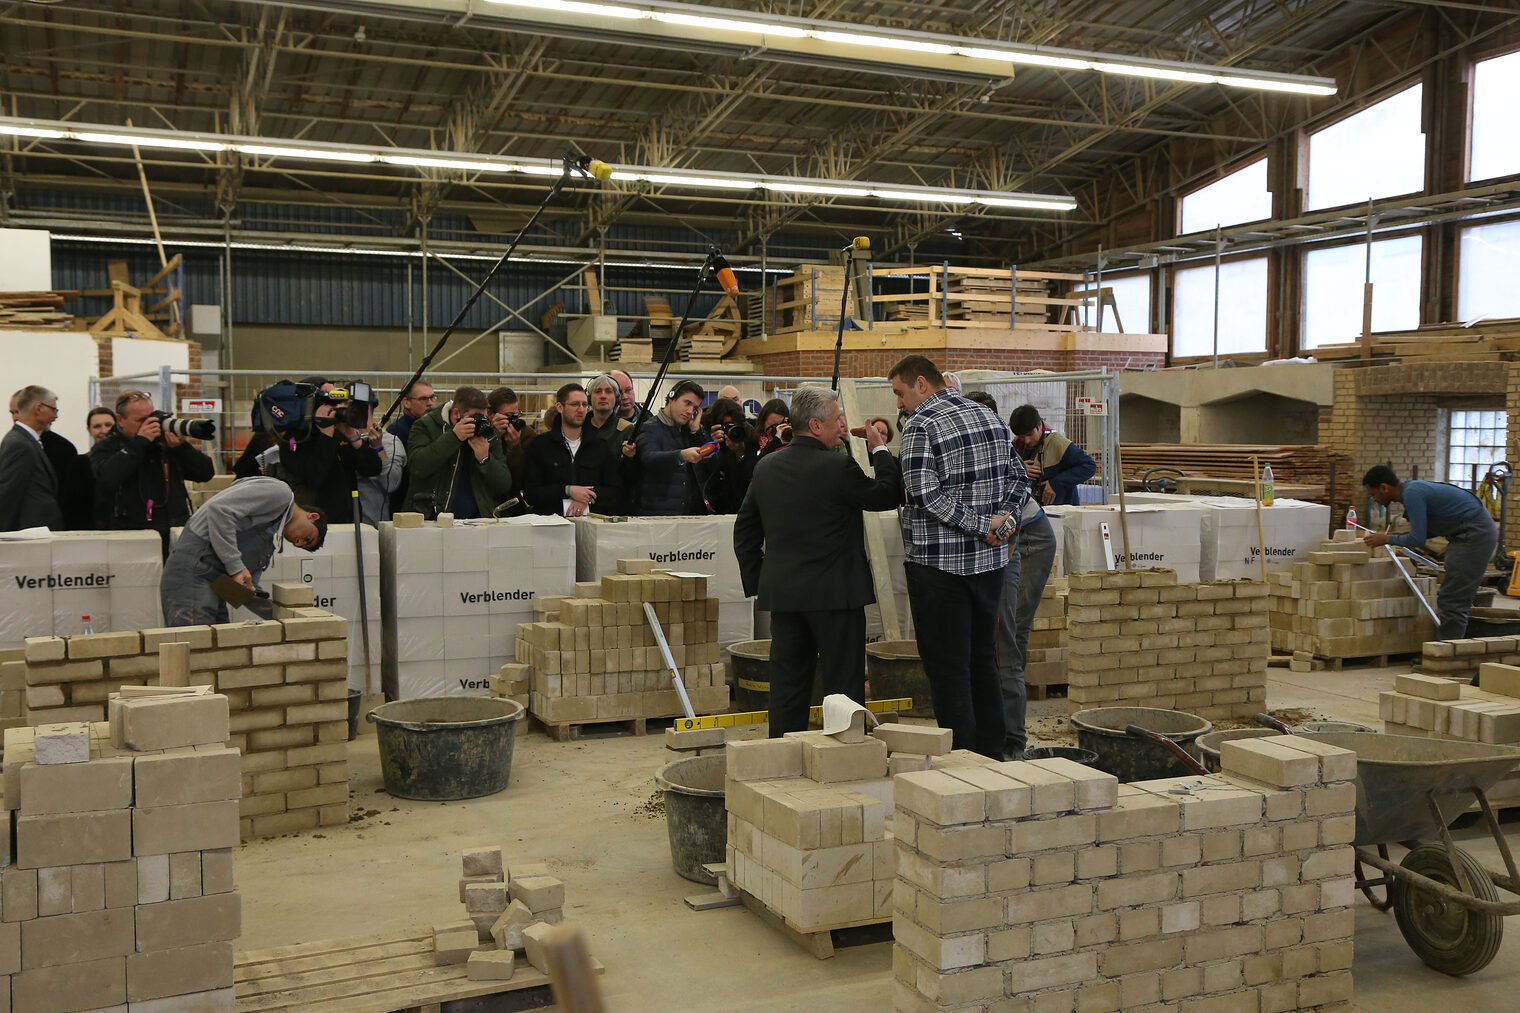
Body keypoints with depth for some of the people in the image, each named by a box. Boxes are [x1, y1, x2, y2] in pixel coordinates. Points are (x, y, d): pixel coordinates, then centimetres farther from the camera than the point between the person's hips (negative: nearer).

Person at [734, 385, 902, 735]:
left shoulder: (766, 468, 7)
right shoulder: (839, 467, -14)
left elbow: (745, 530, 13)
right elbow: (888, 496, -3)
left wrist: (757, 581, 17)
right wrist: (880, 450, 7)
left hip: (781, 593, 6)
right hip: (835, 594, -6)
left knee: (788, 683, 10)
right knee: (844, 682, 3)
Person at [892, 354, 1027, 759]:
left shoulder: (920, 426, -13)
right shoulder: (990, 417, 11)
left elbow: (926, 495, -22)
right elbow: (1018, 477, 13)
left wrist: (981, 525, -17)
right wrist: (1001, 518, 0)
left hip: (939, 563, -7)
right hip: (989, 560, 7)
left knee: (947, 665, 0)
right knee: (983, 658, 16)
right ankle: (991, 753, 23)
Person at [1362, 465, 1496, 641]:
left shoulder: (1412, 494, -19)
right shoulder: (1411, 489, 12)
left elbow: (1418, 540, -19)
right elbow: (1434, 529, 21)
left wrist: (1386, 539, -5)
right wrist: (1405, 535, 10)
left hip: (1476, 534, -10)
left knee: (1452, 601, -9)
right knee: (1456, 599, 12)